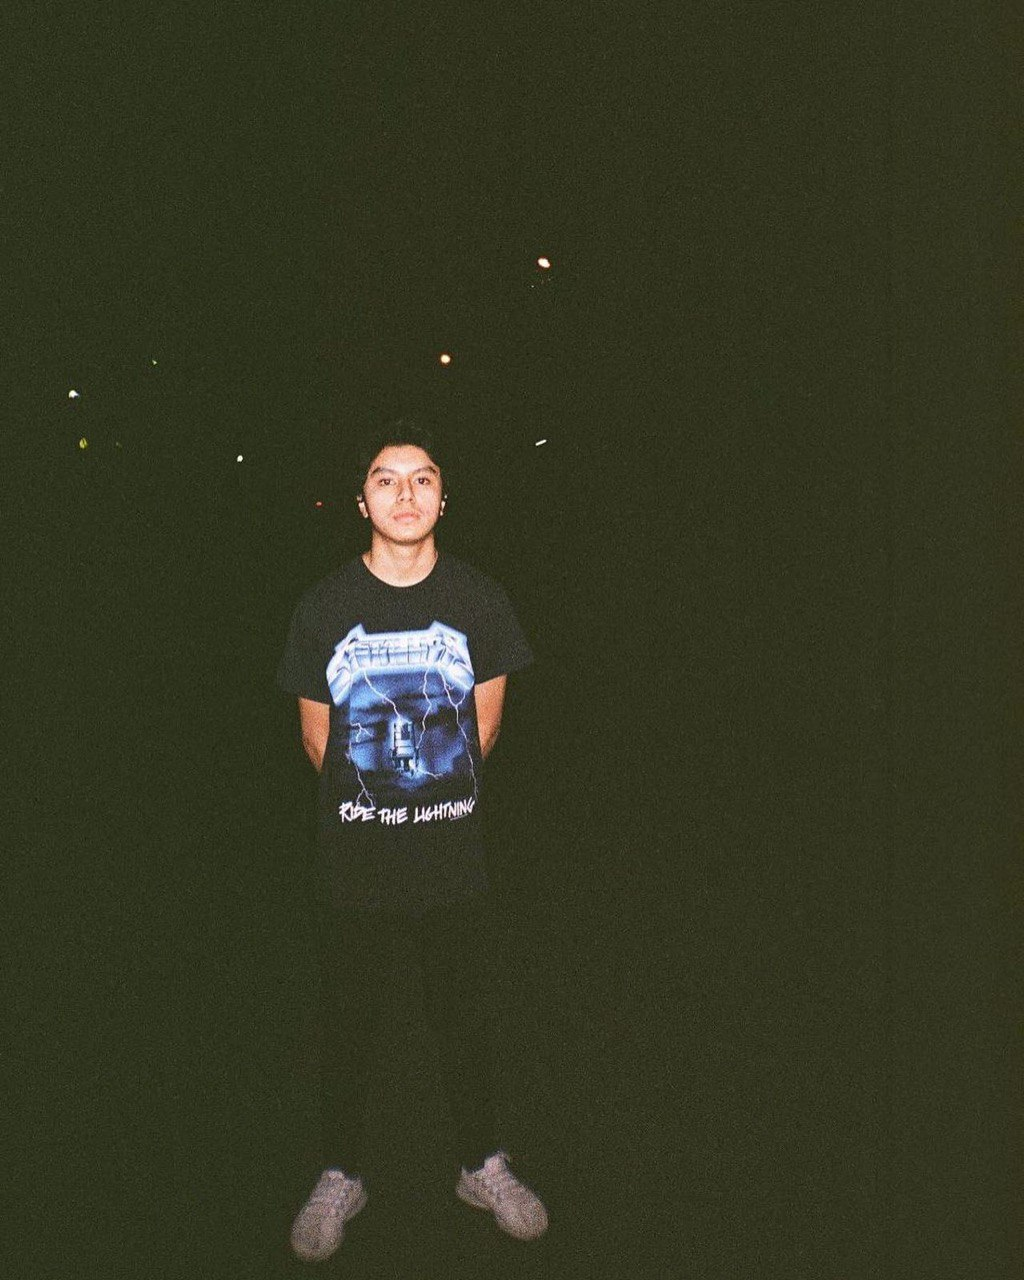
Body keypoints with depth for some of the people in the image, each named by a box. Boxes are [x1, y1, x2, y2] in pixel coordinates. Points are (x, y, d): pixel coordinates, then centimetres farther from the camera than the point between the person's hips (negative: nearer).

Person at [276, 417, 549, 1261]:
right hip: (355, 865, 0)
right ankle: (341, 1177, 36)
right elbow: (317, 735, 4)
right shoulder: (325, 606, -5)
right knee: (347, 1025, 14)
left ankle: (483, 1166, 37)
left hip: (455, 861, 1)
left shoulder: (479, 599, -3)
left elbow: (483, 724, 6)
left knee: (467, 1019, 15)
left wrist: (438, 797, 8)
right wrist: (374, 802, 9)